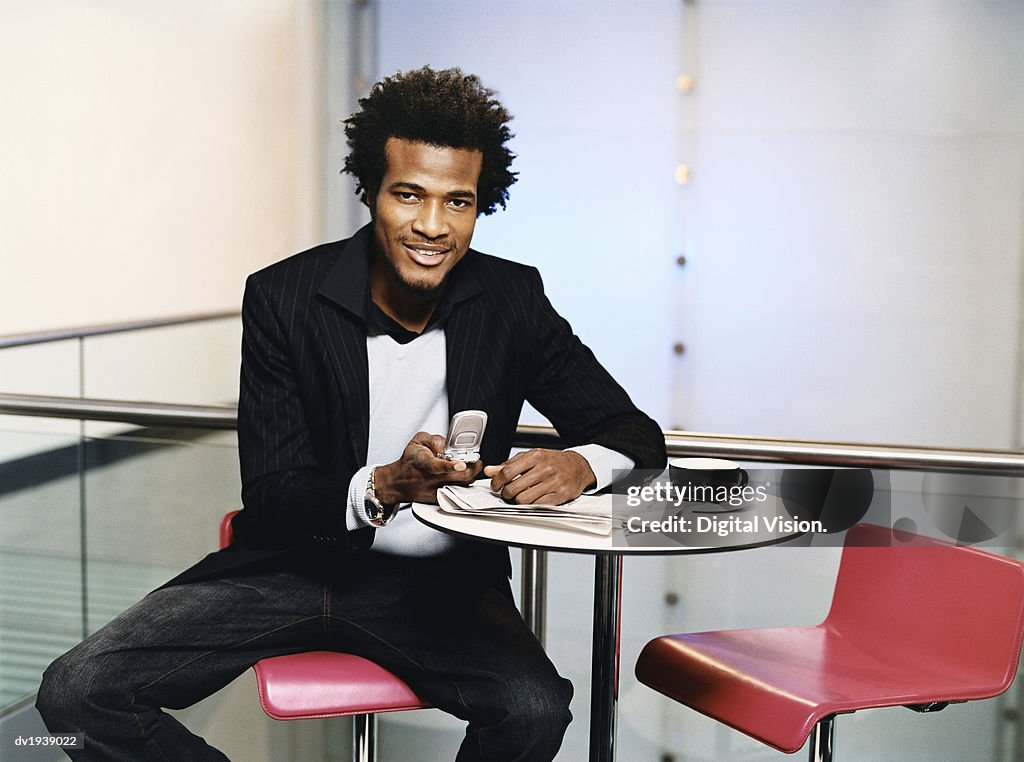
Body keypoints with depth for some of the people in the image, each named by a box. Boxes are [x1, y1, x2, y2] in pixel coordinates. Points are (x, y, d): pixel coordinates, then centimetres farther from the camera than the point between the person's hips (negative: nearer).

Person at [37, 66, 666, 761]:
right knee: (78, 691, -15)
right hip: (297, 564, 1)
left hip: (444, 581, 0)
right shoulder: (283, 298, -8)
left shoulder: (512, 301, -4)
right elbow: (269, 497, -10)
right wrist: (382, 487, -32)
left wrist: (580, 464, -27)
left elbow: (637, 434, -2)